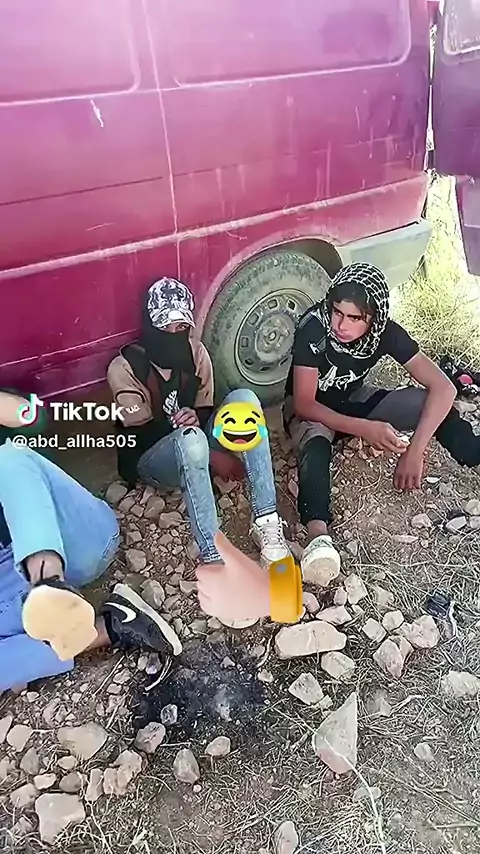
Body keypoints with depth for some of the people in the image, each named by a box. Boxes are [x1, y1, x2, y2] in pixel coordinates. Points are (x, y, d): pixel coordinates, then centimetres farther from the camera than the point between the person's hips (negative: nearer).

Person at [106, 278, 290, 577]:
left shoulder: (195, 351, 0)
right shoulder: (125, 367, -12)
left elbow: (206, 409, 2)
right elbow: (138, 435, -13)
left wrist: (195, 418, -23)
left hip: (195, 450, 5)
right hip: (152, 457, -4)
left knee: (244, 398, -25)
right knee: (190, 439, -41)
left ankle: (266, 521, -31)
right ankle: (213, 557, -42)